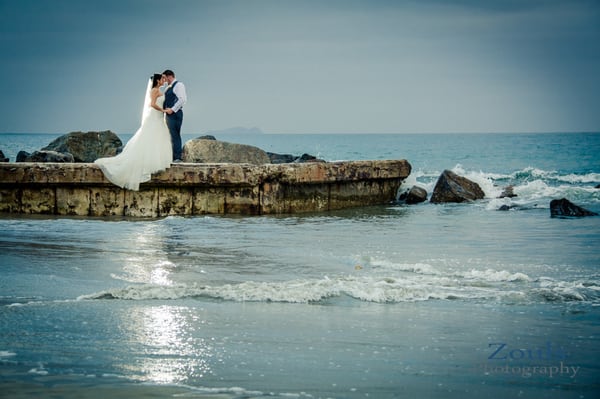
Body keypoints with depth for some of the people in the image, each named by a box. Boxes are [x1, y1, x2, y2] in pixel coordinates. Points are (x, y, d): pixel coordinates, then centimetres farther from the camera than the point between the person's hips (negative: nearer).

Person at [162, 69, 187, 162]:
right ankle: (172, 157, 8)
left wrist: (172, 109, -20)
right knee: (170, 136, 7)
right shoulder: (169, 87, 21)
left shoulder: (178, 85, -7)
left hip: (174, 114, -9)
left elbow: (183, 99, -18)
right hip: (168, 114, 9)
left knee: (175, 136, -11)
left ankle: (177, 157, -11)